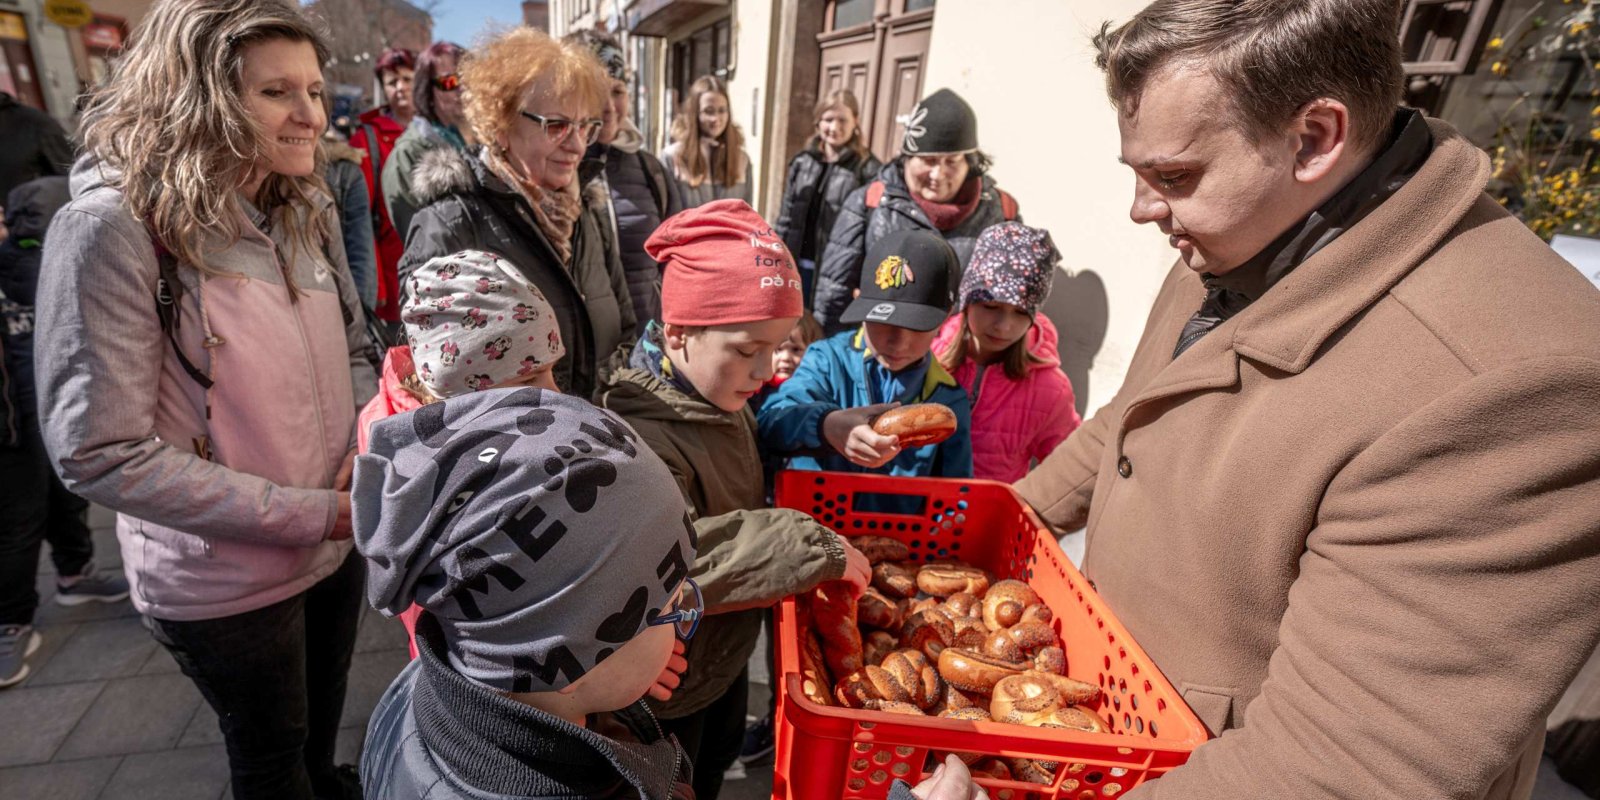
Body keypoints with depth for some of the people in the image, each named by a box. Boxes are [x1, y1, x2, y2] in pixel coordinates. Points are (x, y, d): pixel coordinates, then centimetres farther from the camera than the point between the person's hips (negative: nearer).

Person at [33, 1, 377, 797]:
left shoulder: (306, 209, -1)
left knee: (321, 722, 29)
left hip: (338, 544, 5)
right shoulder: (112, 228, -21)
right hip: (225, 584, -5)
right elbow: (98, 453, -22)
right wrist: (311, 516, -22)